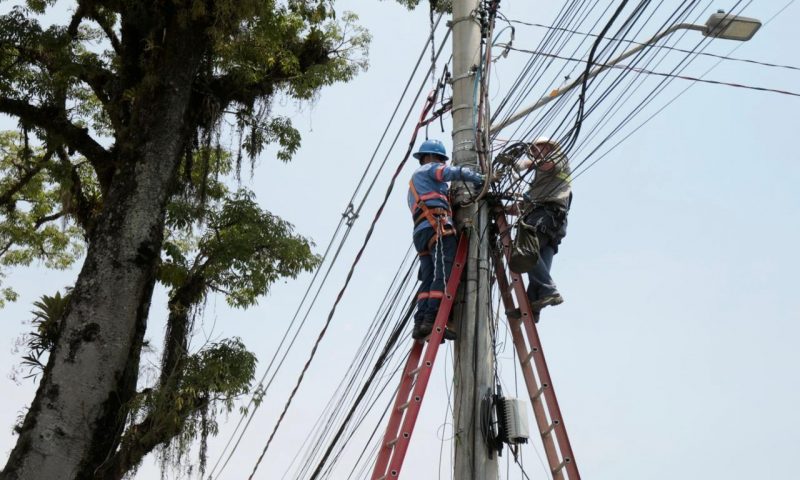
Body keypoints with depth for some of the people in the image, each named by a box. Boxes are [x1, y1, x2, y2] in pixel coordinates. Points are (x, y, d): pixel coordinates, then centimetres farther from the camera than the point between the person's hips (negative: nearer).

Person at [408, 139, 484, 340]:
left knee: (428, 279, -2)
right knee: (442, 275, -17)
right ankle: (432, 320, -27)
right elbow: (457, 172, -1)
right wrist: (482, 179, 11)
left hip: (421, 232, 8)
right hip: (437, 226, -8)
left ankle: (421, 323, -14)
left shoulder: (414, 182, 39)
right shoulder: (428, 169, 13)